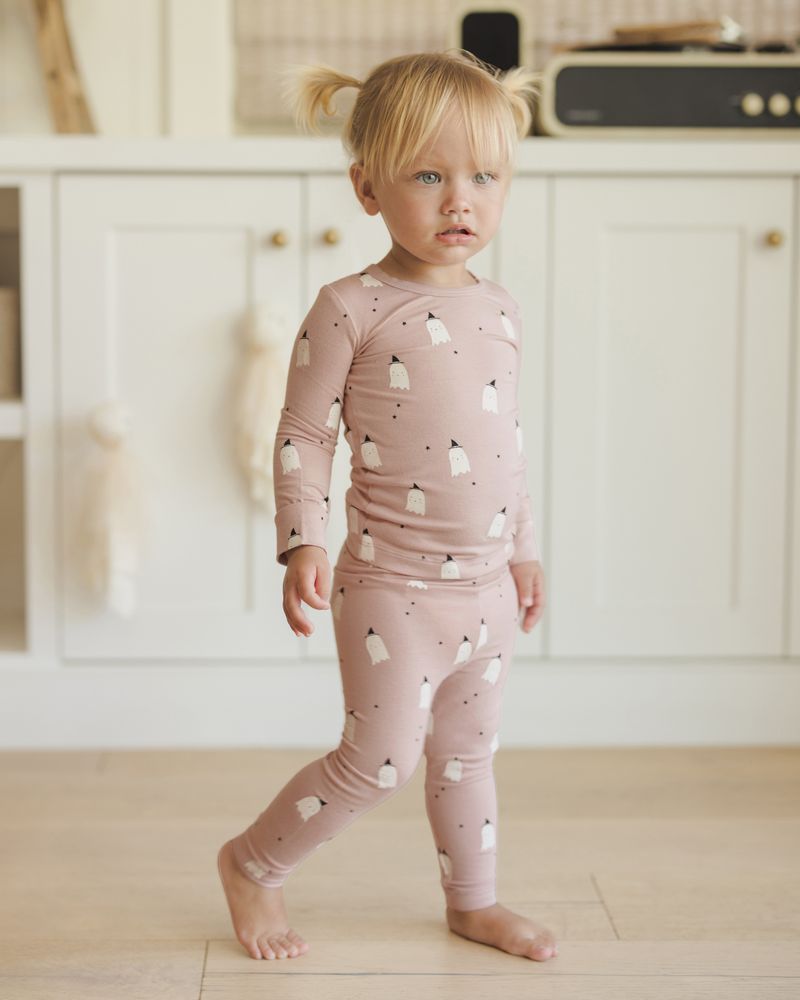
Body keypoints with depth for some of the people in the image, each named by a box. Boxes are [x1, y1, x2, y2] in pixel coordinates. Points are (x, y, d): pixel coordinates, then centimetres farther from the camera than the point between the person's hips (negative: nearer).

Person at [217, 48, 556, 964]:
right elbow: (303, 437, -10)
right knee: (381, 761, -2)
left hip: (486, 586, 6)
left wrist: (524, 549, 19)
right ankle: (249, 864, 19)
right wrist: (302, 544, -20)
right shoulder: (351, 309, -13)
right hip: (393, 586, -6)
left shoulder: (497, 308, 7)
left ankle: (473, 903, 36)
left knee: (468, 753, 19)